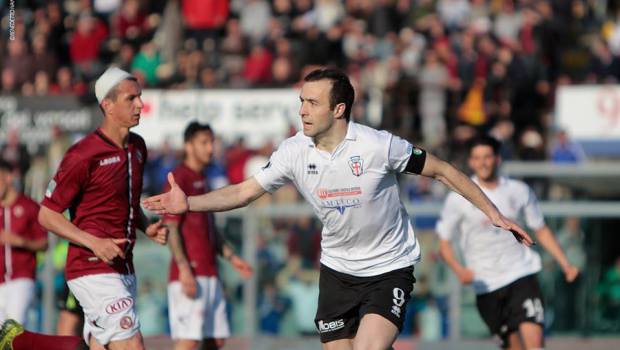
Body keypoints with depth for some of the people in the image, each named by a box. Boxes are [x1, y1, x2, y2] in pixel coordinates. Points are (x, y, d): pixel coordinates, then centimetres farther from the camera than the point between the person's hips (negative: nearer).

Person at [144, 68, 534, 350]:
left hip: (390, 268, -5)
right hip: (338, 269, 5)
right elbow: (244, 192, -1)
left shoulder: (378, 146, -20)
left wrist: (494, 213, -8)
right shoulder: (295, 152, -8)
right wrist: (189, 203, -15)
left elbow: (442, 170, -9)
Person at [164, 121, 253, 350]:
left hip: (209, 274, 9)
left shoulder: (202, 181, 21)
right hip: (190, 275, -9)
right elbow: (171, 228, -14)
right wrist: (184, 269, -21)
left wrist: (231, 257, 17)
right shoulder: (180, 178, -7)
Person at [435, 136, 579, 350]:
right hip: (486, 284, -1)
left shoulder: (519, 191, 7)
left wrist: (565, 264, 8)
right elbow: (444, 242, 4)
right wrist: (459, 270, -15)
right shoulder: (458, 199, 1)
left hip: (521, 274, 1)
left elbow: (541, 231, 17)